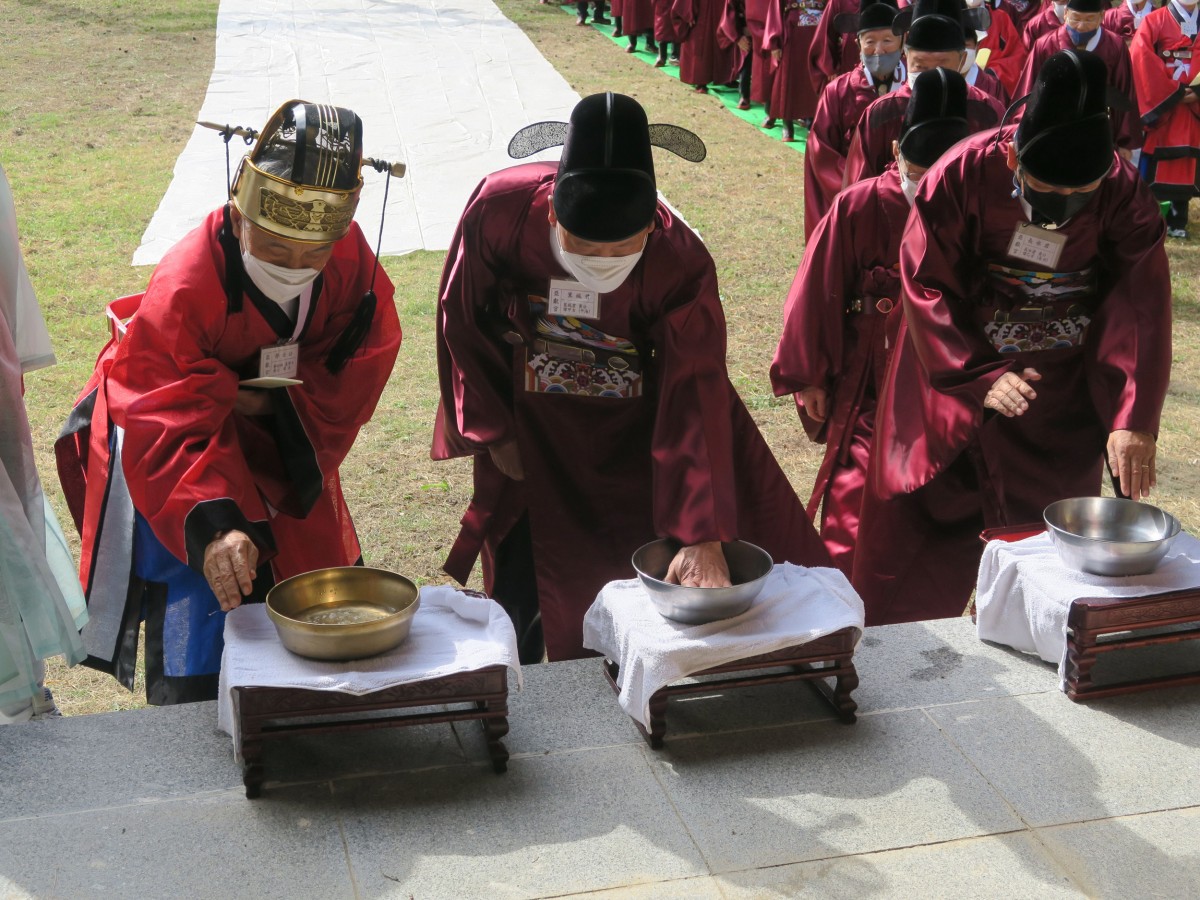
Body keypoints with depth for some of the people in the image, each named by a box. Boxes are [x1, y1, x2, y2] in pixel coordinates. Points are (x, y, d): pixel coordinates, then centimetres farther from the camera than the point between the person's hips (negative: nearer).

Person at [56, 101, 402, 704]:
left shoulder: (349, 258, -19)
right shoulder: (182, 290, -35)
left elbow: (359, 360, -9)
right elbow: (168, 434, -38)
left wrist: (277, 403, -24)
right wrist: (210, 524, -53)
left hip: (281, 445, 5)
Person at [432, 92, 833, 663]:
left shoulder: (681, 263, -27)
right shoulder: (499, 210, -24)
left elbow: (694, 401, -28)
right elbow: (462, 316, -6)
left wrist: (702, 536, -33)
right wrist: (490, 429, -4)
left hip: (638, 438, -1)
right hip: (527, 439, 1)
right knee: (519, 600, 10)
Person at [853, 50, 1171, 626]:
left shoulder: (1122, 192, -18)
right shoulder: (964, 174, -23)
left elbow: (1140, 307, -19)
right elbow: (926, 287, -17)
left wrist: (1132, 419, -30)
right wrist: (981, 378, -25)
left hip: (1064, 392, 2)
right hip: (956, 378, -1)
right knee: (919, 530, 8)